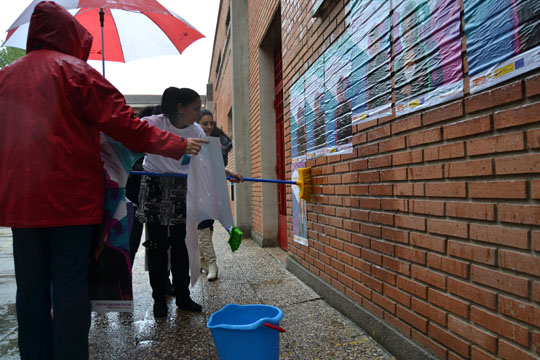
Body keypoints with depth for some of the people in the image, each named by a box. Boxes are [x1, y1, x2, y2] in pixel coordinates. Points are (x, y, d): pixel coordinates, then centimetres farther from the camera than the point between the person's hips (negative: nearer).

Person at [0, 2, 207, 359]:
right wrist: (179, 145, -4)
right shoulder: (75, 69, -2)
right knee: (70, 286, 0)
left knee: (30, 288, 11)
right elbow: (123, 124, -10)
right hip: (70, 196, -5)